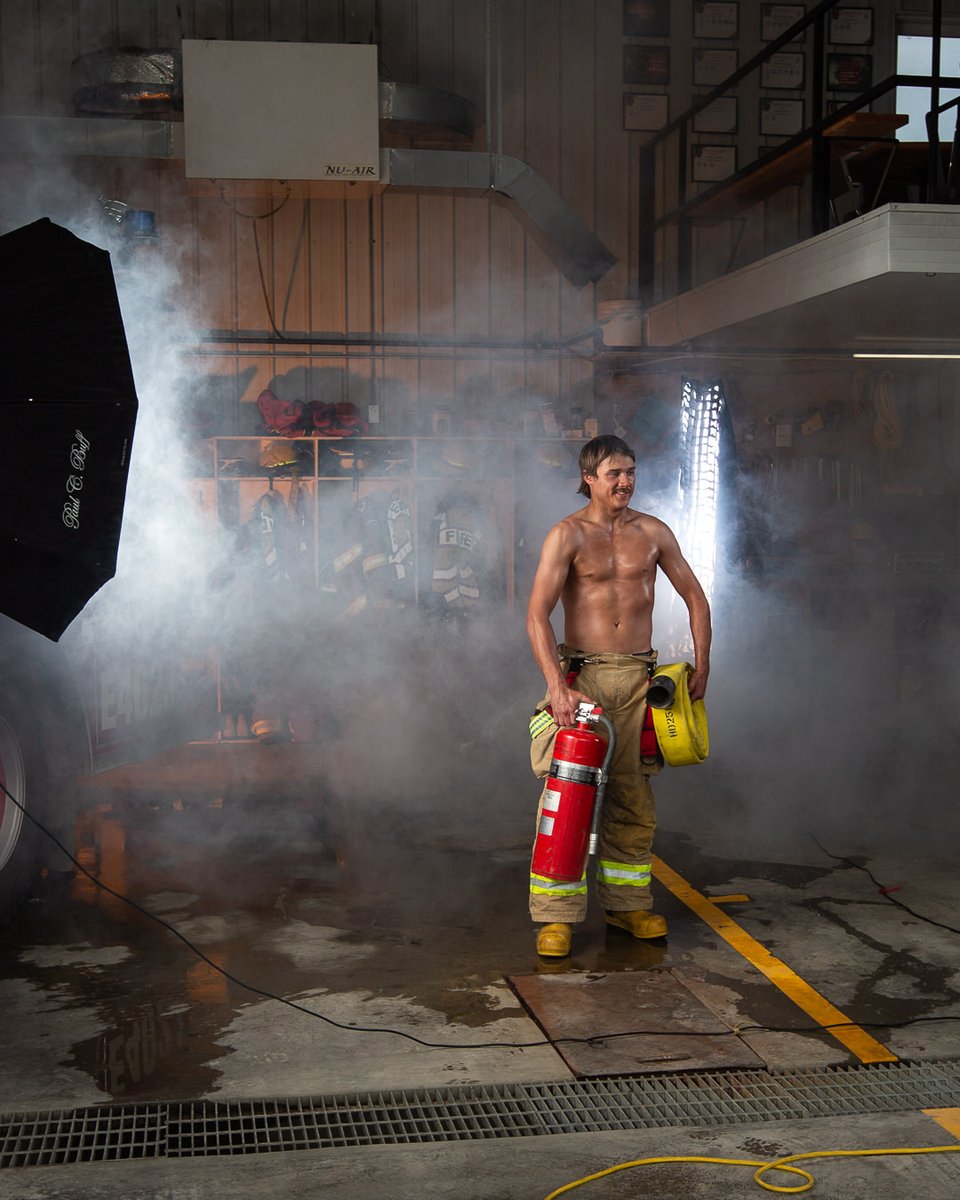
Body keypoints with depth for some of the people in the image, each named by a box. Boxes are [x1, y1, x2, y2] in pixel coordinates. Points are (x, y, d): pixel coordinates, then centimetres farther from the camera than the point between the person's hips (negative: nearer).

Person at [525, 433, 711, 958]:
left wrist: (701, 662, 8)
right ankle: (555, 915, -2)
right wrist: (555, 685, -23)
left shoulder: (652, 532, 8)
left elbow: (693, 595, 17)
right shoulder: (567, 535, -4)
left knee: (633, 796, 8)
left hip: (639, 677, 4)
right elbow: (537, 614, -13)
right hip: (581, 674, -3)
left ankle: (627, 903, 22)